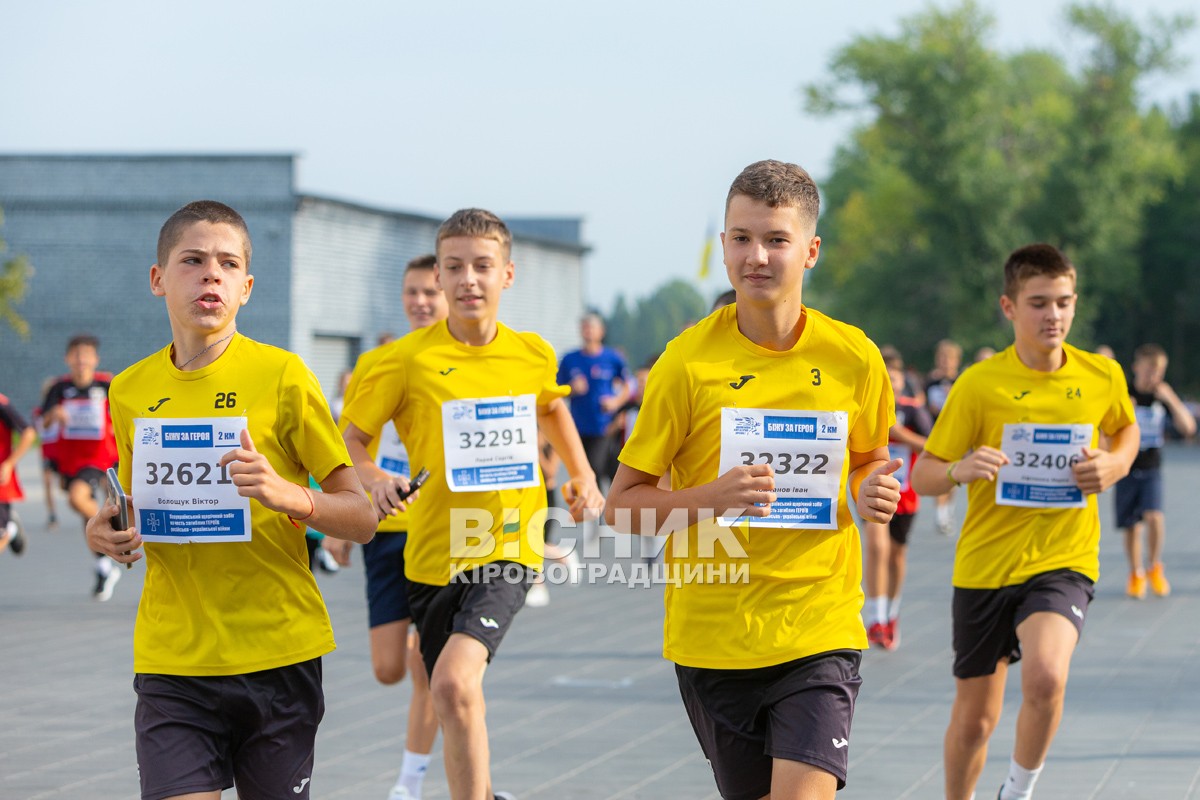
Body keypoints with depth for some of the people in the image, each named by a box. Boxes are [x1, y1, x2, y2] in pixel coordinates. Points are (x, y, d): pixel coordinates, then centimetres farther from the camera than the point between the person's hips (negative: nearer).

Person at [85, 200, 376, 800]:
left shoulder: (281, 376, -4)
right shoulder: (130, 390, 8)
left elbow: (362, 520, -2)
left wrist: (288, 495, -21)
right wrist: (107, 529, 2)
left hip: (277, 654, -2)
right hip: (172, 660, 2)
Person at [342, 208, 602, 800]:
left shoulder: (533, 354, 3)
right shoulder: (408, 360, -6)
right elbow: (348, 439, 0)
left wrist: (581, 475, 16)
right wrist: (375, 481, -20)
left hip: (509, 547, -1)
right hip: (435, 551, 1)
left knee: (454, 683, -25)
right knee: (455, 705, 12)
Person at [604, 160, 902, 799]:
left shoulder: (852, 358, -1)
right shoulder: (688, 362, -7)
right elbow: (620, 507, -4)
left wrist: (871, 490, -5)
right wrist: (712, 497, -21)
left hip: (821, 628, 0)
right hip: (712, 635, 0)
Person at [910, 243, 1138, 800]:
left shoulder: (1103, 377, 0)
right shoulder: (979, 383, -7)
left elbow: (1126, 427, 23)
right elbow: (922, 477, -4)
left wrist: (1115, 465, 0)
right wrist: (959, 470, -27)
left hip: (1063, 563, 0)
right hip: (984, 565, 0)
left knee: (1044, 677, -28)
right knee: (974, 717, 8)